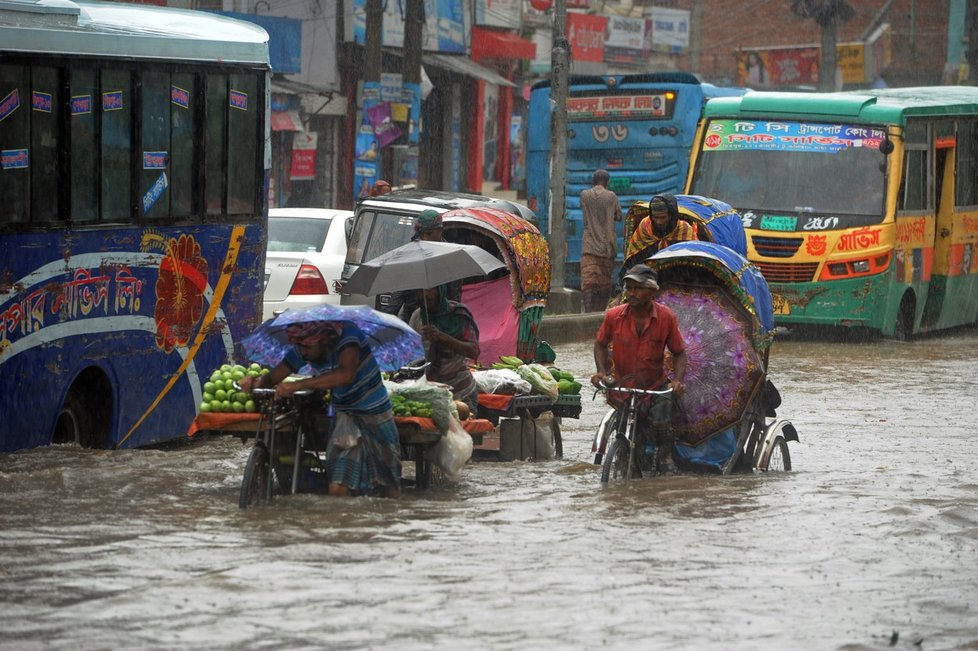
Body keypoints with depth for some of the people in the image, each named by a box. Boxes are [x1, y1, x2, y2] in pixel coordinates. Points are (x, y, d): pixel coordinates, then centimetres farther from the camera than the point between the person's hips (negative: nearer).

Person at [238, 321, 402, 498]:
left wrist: (297, 385, -47)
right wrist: (255, 381, -27)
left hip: (376, 419, -4)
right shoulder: (301, 351, -7)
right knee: (337, 488, -13)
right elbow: (273, 377, -2)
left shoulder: (348, 335, -25)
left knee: (390, 490, 4)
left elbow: (346, 375, -42)